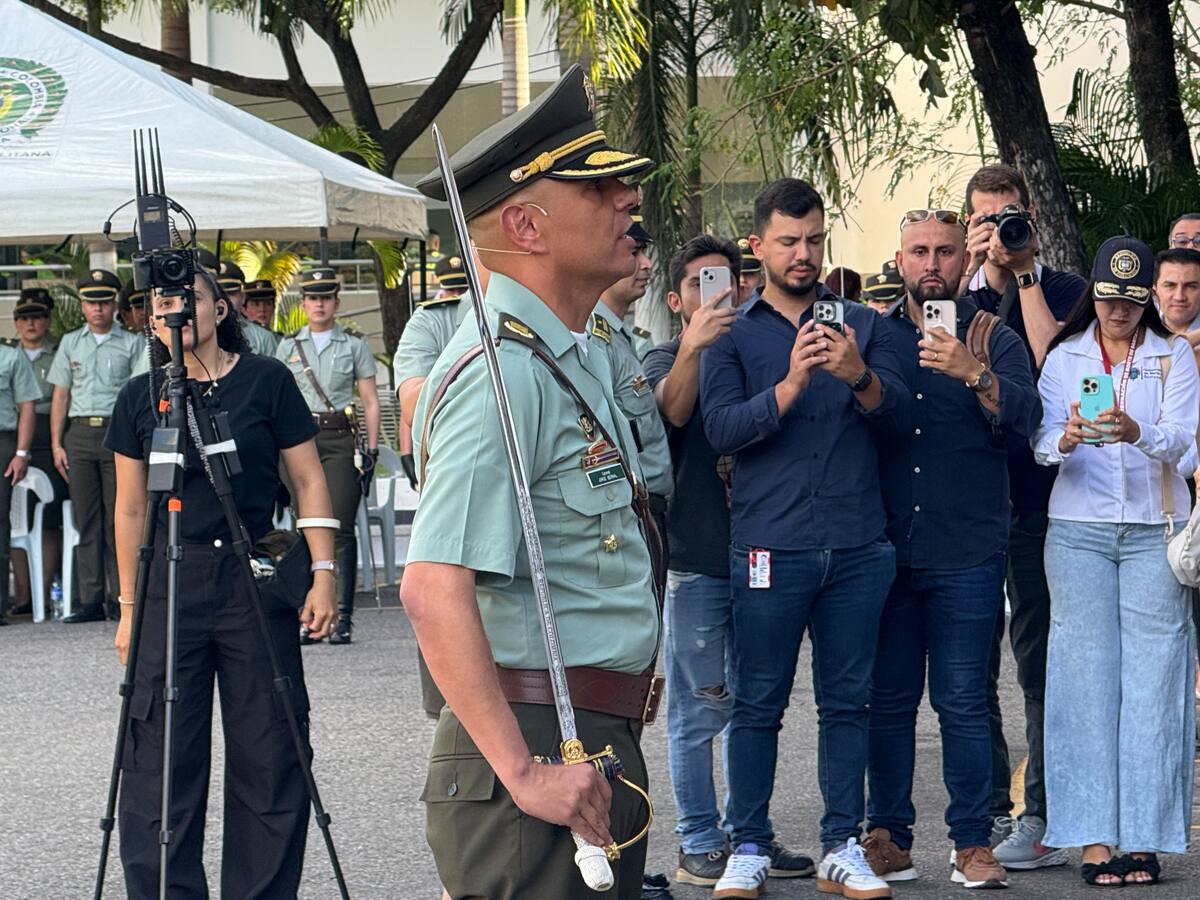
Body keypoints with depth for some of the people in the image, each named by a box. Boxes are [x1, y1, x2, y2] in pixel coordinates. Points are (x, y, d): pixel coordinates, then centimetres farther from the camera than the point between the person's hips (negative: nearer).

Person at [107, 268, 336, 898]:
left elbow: (308, 480, 4)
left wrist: (323, 572, -4)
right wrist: (129, 607, 10)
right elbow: (130, 509, 11)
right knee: (161, 761, -1)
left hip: (255, 580, -1)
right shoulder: (140, 398, 6)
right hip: (169, 583, 1)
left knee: (268, 757, 1)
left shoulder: (266, 381, 2)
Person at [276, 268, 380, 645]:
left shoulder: (354, 345, 7)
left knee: (341, 528, -7)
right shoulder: (288, 347, 12)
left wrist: (371, 449, -2)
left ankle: (343, 617, -6)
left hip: (340, 440, -2)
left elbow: (371, 402, 7)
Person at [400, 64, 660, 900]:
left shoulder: (580, 357, 16)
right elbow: (434, 586, -26)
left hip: (598, 752, 10)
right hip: (536, 746, -10)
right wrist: (522, 773, -26)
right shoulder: (504, 369, -16)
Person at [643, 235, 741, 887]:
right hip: (695, 559, -4)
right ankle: (699, 844, 4)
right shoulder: (666, 360, 2)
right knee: (699, 708, -2)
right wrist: (694, 346, -37)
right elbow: (672, 408, -20)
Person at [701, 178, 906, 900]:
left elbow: (895, 400, -8)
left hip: (857, 547, 2)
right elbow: (723, 428, -9)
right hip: (771, 548, -2)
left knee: (847, 701, 6)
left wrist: (858, 375, -30)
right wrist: (791, 385, -24)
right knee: (758, 703, 1)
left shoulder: (862, 325, 10)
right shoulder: (733, 336, 6)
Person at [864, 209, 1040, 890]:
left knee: (963, 702, -3)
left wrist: (974, 373, -27)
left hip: (967, 552, -2)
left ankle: (974, 845, 1)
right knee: (889, 699, 5)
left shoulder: (992, 340, 5)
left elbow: (1025, 415, -12)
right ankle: (889, 836, 12)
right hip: (886, 549, 2)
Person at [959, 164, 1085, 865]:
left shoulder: (1065, 292, 4)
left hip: (1038, 497, -3)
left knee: (1041, 660, -3)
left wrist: (1023, 275, -10)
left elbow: (1052, 362, -13)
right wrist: (971, 270, -9)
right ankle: (989, 810, 13)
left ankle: (1044, 816, 0)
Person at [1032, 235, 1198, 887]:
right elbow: (1040, 443, 1)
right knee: (1086, 674, -3)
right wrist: (1065, 439, -23)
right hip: (1079, 529, 1)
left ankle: (1144, 837, -2)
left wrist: (1136, 432, -30)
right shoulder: (1064, 357, 9)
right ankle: (1093, 838, -3)